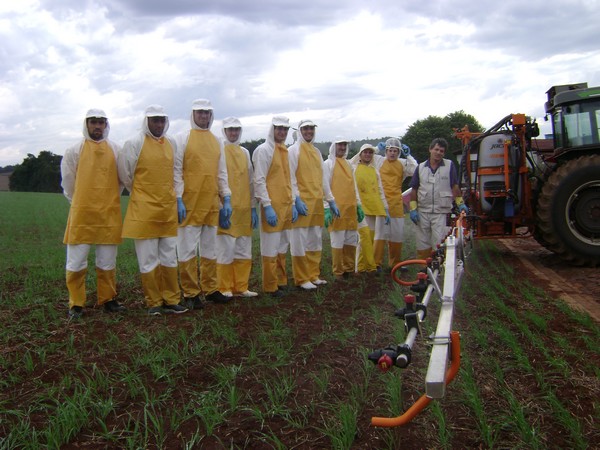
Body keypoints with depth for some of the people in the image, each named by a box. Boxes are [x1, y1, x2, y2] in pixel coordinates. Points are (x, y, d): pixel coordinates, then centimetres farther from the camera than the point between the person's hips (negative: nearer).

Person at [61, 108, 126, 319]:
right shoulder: (75, 150, 2)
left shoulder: (115, 150, 7)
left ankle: (108, 299, 19)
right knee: (76, 260, 1)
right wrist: (77, 202, 11)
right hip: (81, 214, -1)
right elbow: (67, 180, 8)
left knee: (107, 261, 8)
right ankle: (76, 304, 11)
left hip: (109, 214, 2)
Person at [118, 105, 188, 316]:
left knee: (170, 258, 9)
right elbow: (125, 174, 0)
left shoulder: (171, 143, 10)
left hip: (168, 209, 5)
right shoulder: (134, 144, -6)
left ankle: (171, 300, 18)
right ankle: (154, 302, 12)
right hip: (144, 210, -5)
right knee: (148, 260, 1)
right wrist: (140, 194, 9)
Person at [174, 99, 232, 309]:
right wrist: (178, 199, -13)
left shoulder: (216, 141, 15)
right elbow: (176, 171, -5)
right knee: (188, 250, -2)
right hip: (190, 204, -5)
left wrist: (226, 199, 9)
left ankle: (210, 289, 20)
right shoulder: (183, 138, 0)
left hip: (211, 204, 5)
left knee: (209, 249, 11)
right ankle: (190, 294, 6)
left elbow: (222, 173, 15)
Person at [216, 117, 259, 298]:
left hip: (243, 210, 6)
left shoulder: (245, 153, 15)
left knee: (244, 252, 9)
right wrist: (220, 209, -14)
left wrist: (253, 208, 11)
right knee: (225, 252, -3)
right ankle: (224, 288, 8)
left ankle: (241, 287, 18)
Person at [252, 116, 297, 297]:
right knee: (271, 248, -3)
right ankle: (270, 286, 6)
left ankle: (281, 281, 23)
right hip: (272, 206, -8)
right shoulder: (264, 150, -6)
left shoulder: (285, 151, 16)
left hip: (286, 206, 8)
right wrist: (267, 206, -18)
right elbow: (259, 181, -12)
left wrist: (293, 204, 14)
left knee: (283, 247, 13)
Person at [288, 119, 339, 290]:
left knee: (315, 241, 10)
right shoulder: (293, 150, -2)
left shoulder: (317, 152, 18)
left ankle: (313, 275, 19)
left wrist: (331, 200, 16)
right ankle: (302, 279, 2)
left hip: (317, 202, 7)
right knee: (300, 241, -4)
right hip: (302, 202, -7)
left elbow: (323, 179, 20)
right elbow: (291, 178, -10)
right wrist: (296, 199, -19)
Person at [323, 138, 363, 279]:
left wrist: (359, 205, 16)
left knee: (351, 241, 9)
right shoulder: (328, 164, -1)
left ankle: (349, 269, 20)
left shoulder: (348, 164, 19)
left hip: (351, 208, 6)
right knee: (337, 242, -3)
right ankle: (338, 272, 5)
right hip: (337, 209, -6)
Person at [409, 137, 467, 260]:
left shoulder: (449, 165, 1)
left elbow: (454, 186, 6)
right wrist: (413, 209, 2)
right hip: (422, 212, 3)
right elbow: (414, 189, 8)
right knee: (422, 244, 8)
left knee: (439, 244, -4)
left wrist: (460, 203, 0)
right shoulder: (421, 167, 7)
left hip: (441, 212, -2)